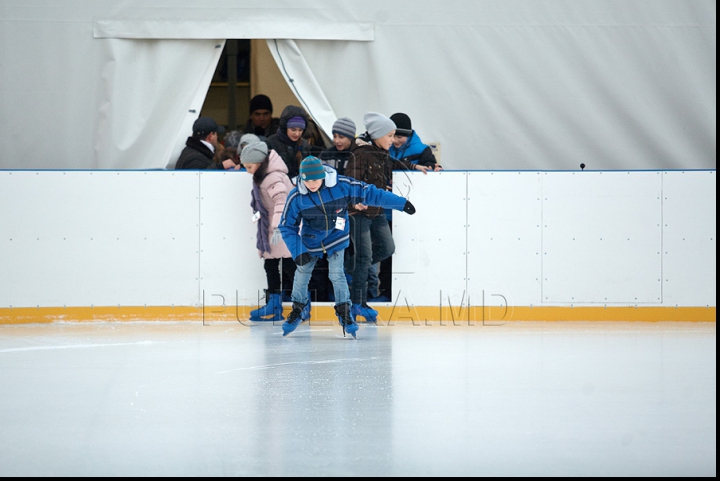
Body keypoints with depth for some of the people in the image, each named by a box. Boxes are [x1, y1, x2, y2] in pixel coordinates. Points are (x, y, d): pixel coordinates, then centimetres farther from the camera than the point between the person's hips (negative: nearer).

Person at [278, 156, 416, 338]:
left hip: (336, 237, -1)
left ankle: (344, 310, 11)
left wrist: (401, 203, -13)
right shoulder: (295, 197, -21)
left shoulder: (341, 185, -24)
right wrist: (297, 252, -18)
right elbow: (287, 226, -10)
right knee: (302, 274, 9)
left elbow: (369, 193, -14)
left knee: (337, 274, -9)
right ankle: (298, 309, 32)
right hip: (310, 241, 1)